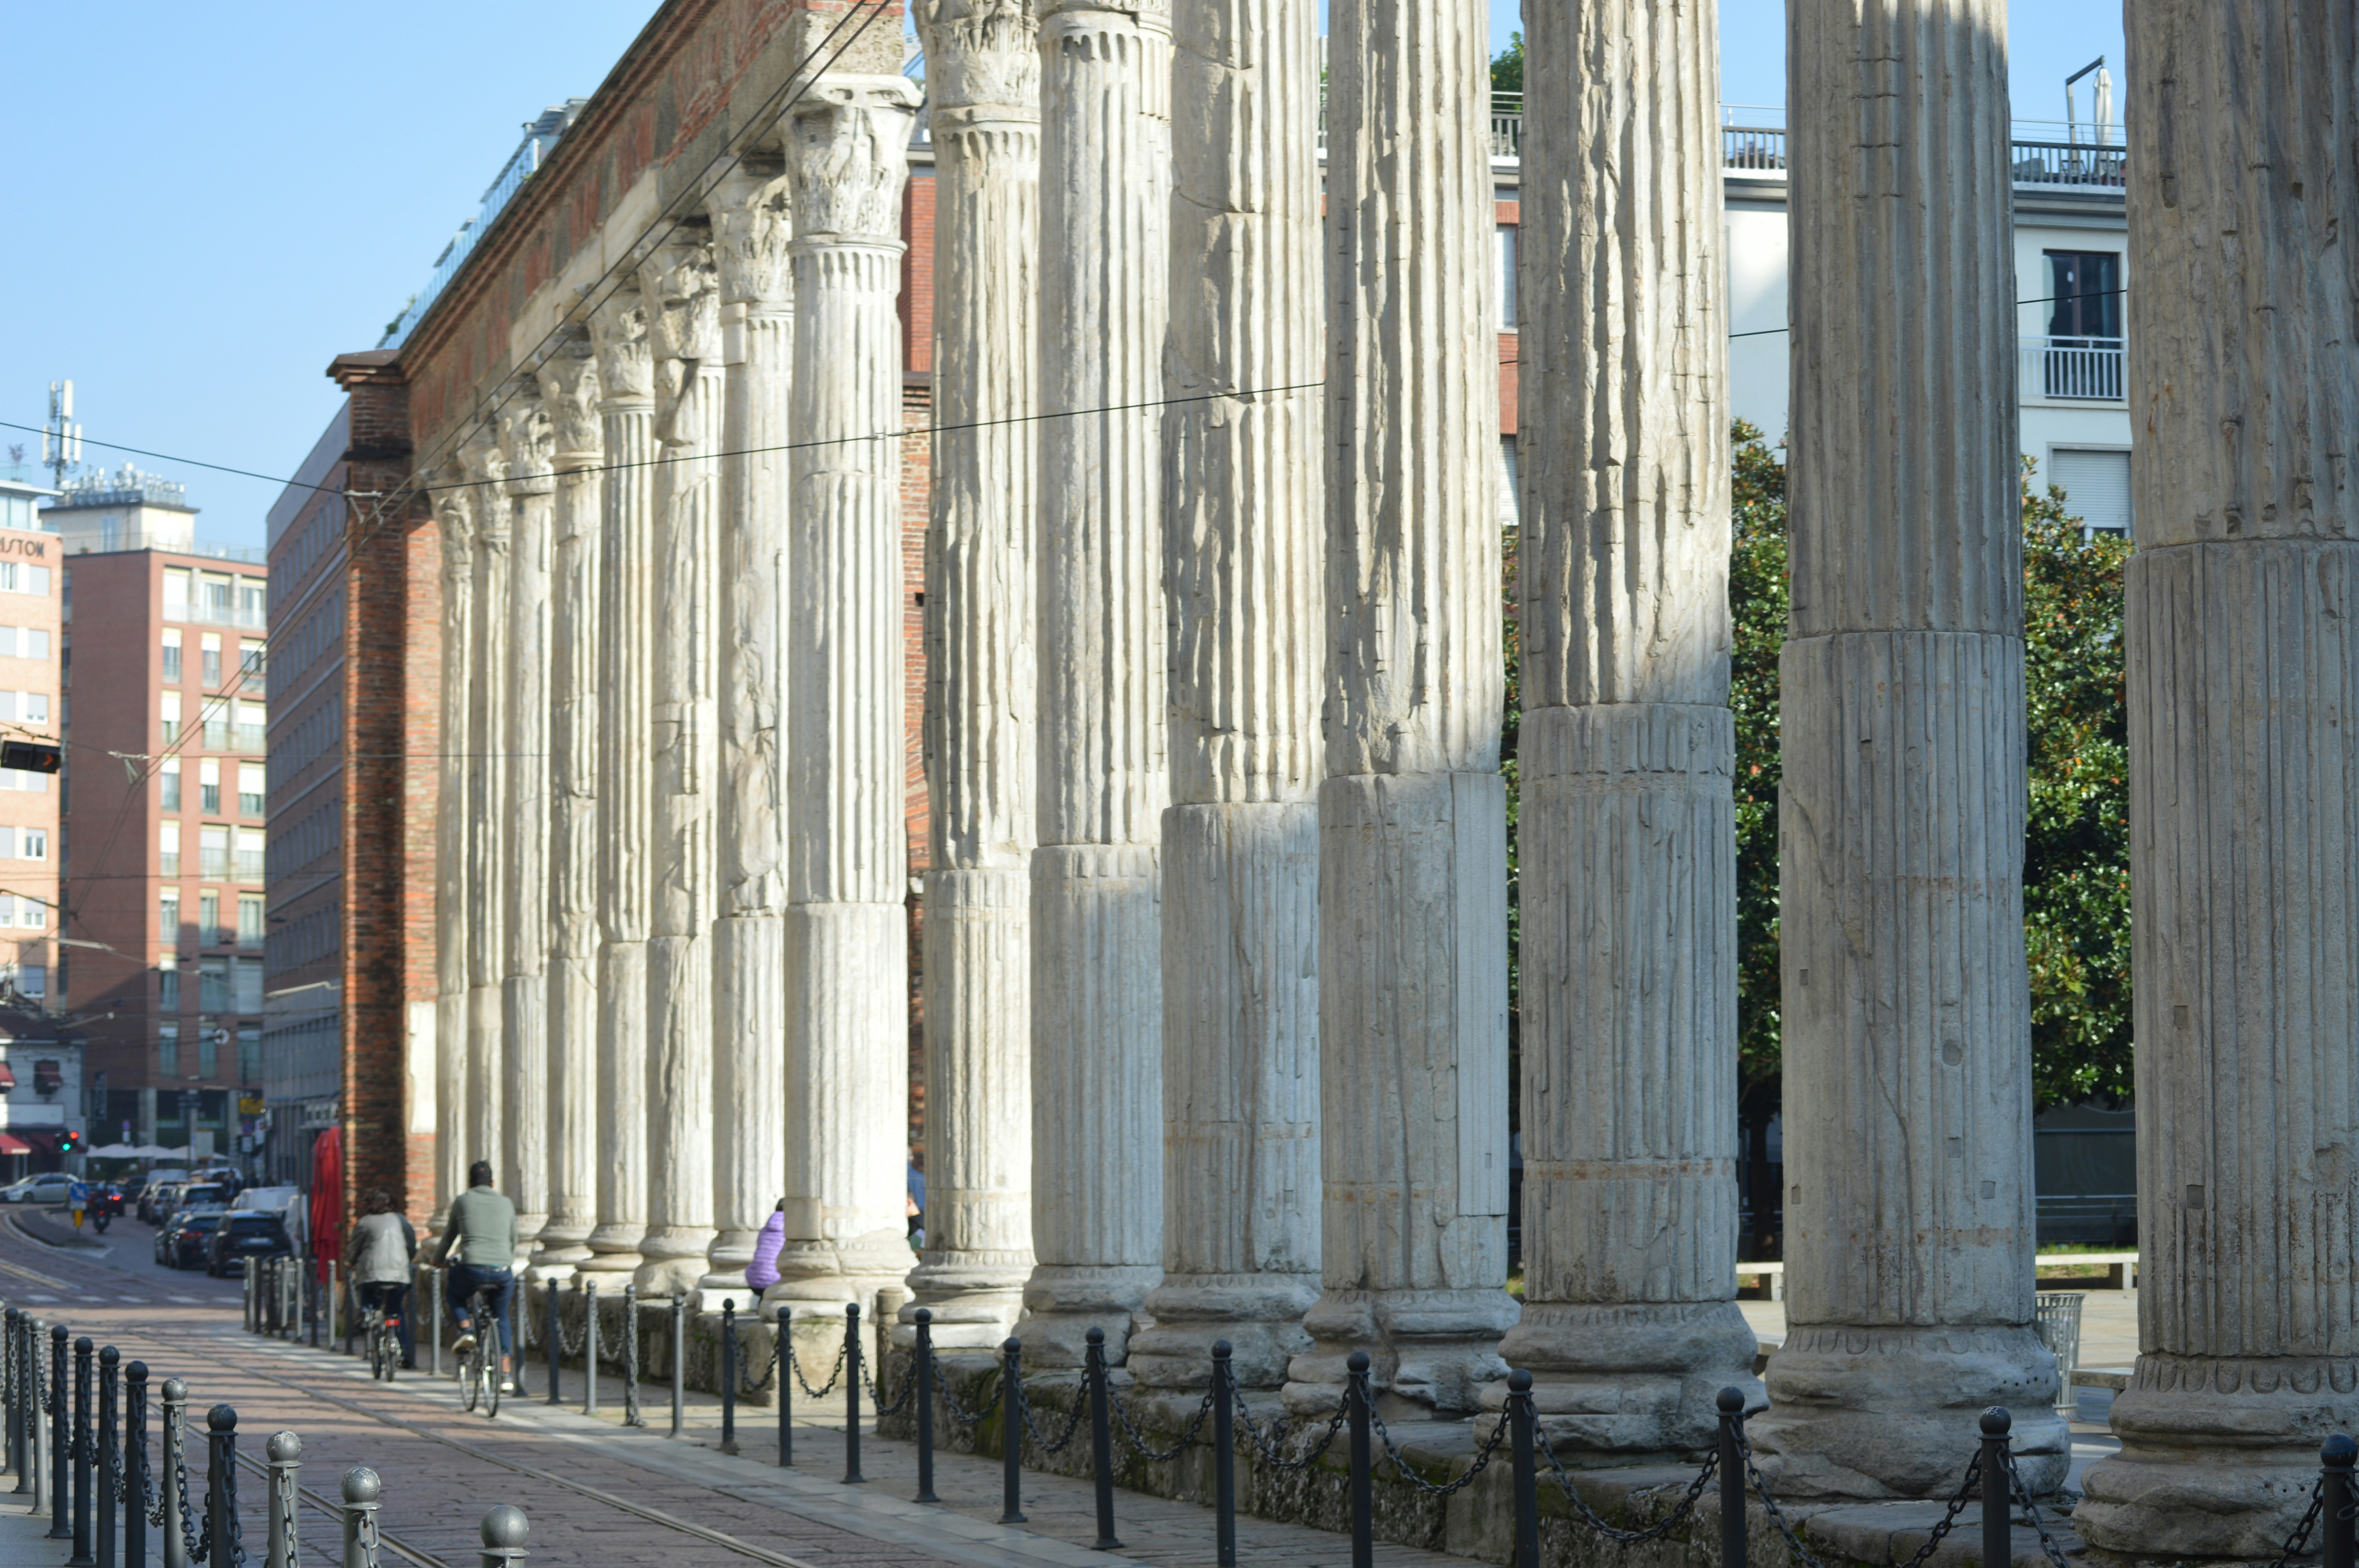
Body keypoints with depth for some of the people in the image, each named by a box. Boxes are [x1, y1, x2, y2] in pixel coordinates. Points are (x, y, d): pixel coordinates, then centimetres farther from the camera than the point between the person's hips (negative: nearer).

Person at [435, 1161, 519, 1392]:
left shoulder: (462, 1201, 10)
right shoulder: (506, 1204, 16)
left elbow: (450, 1236, 20)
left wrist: (439, 1259, 39)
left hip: (472, 1269, -2)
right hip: (503, 1272, 2)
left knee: (455, 1294, 32)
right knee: (501, 1319, 23)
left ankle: (465, 1330, 6)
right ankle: (505, 1375, 15)